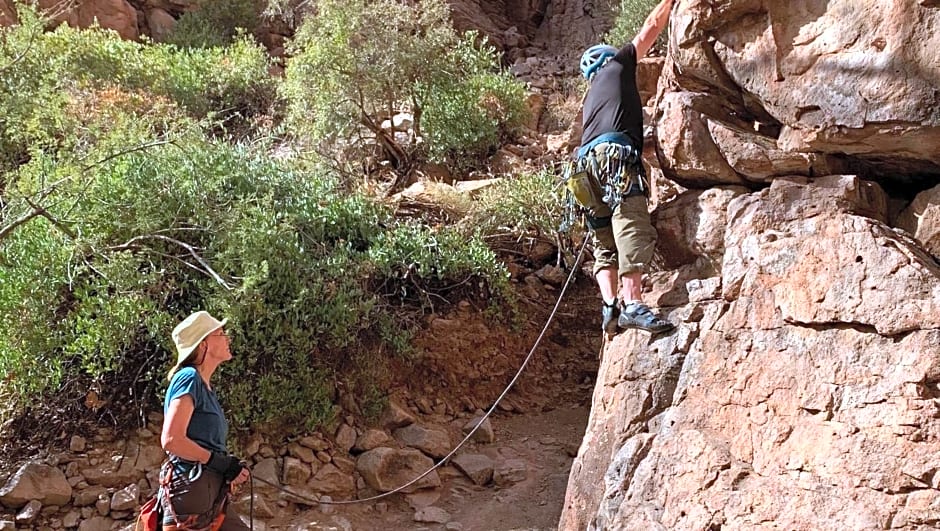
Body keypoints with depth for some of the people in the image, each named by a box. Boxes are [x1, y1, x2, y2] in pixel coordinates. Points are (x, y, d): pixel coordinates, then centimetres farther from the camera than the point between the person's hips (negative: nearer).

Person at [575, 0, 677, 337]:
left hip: (589, 161, 8)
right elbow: (650, 29, 27)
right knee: (632, 227, -21)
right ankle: (632, 304, -35)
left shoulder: (590, 98, 38)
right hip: (616, 154, -7)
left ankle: (610, 304, -16)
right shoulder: (617, 65, 23)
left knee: (604, 241, 3)